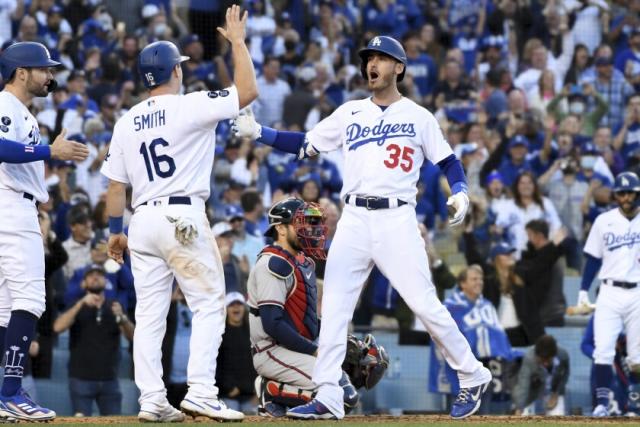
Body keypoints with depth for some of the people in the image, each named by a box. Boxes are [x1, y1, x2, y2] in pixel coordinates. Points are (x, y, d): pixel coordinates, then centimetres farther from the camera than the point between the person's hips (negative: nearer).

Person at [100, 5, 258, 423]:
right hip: (184, 217, -6)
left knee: (150, 313, 7)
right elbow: (248, 91, -11)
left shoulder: (127, 122, 10)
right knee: (209, 304, -2)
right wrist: (238, 41, -1)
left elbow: (116, 184, 11)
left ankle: (151, 400, 3)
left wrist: (116, 230, 20)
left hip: (143, 220, 6)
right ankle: (201, 392, -13)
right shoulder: (190, 107, -7)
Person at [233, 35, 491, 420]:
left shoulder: (418, 116, 5)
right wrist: (259, 133, 1)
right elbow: (305, 144, 12)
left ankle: (473, 377, 7)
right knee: (333, 308, -3)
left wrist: (460, 193, -11)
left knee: (425, 303, -8)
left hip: (397, 219, -4)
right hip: (354, 220, 4)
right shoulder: (349, 113, 13)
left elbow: (448, 160, 8)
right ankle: (328, 398, -2)